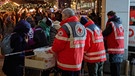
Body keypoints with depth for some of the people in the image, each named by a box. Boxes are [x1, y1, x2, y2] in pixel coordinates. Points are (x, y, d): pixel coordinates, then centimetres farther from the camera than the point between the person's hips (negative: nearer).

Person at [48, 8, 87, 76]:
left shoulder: (65, 27, -17)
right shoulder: (82, 27, 9)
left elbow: (58, 44, -16)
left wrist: (51, 51, 3)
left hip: (67, 64, -7)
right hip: (78, 63, 7)